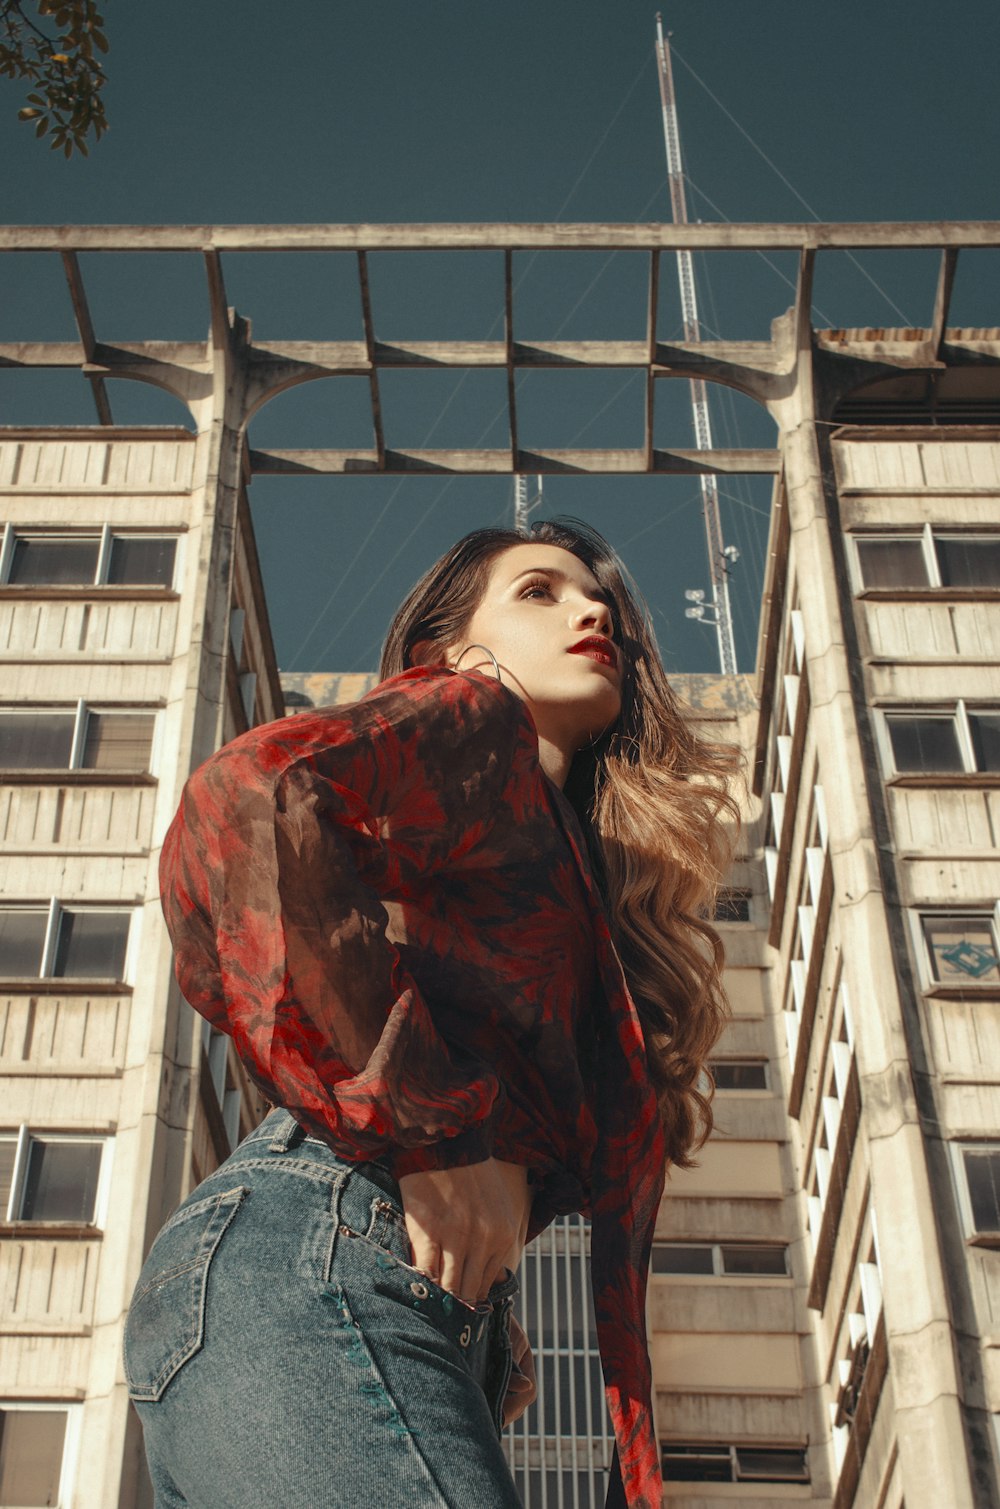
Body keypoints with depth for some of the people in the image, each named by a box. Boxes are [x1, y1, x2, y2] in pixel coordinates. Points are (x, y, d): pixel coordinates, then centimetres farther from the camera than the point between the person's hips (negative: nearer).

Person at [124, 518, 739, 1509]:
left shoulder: (585, 883, 31)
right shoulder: (476, 723, 6)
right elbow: (253, 799, -16)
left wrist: (483, 1335, 12)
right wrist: (437, 1128, -15)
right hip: (320, 1255, -9)